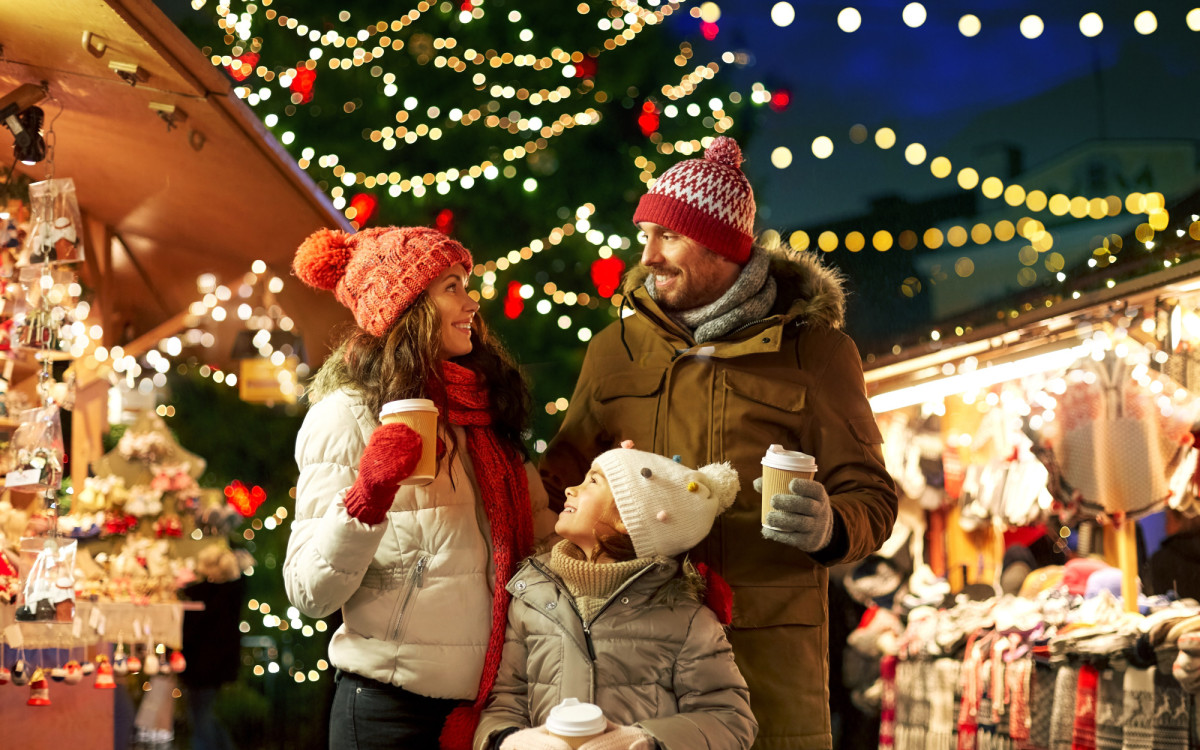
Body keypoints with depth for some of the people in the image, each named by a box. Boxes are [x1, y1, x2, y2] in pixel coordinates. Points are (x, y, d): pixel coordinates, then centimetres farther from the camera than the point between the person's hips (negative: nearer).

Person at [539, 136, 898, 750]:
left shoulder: (814, 348, 5)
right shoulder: (615, 349, 13)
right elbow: (560, 481, 18)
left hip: (766, 642, -2)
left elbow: (871, 497, 4)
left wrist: (829, 527, -18)